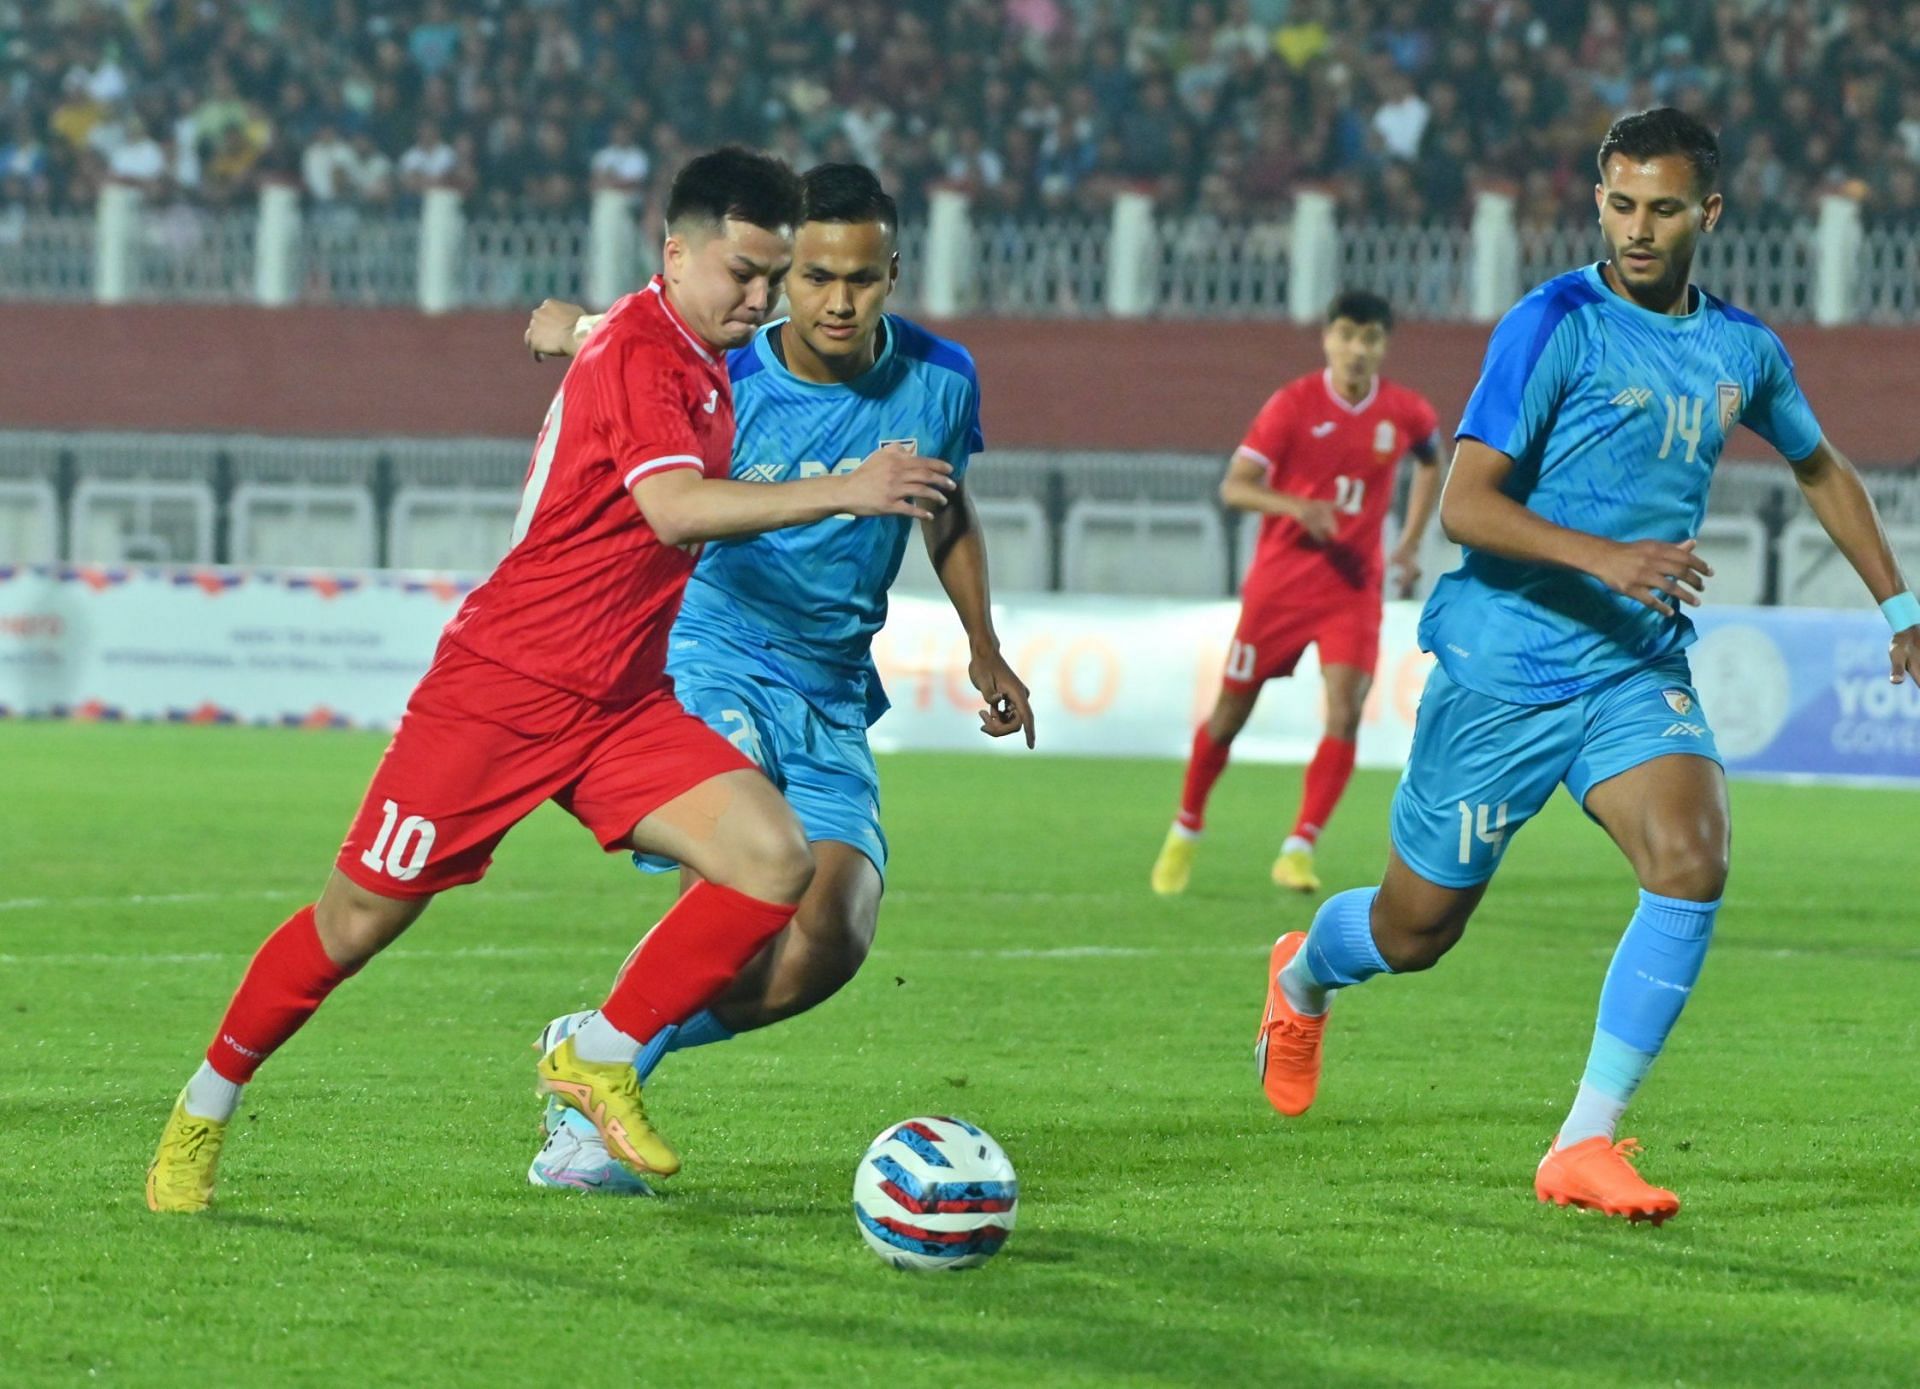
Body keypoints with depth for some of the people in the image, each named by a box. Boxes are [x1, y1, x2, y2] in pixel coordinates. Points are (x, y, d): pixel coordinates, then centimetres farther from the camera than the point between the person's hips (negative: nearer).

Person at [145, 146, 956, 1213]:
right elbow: (674, 508, -34)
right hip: (502, 688, -8)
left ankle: (600, 1060, 0)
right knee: (362, 917, 2)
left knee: (775, 861, -14)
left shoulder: (698, 361, 11)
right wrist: (838, 493, -41)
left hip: (623, 706, 8)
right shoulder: (639, 353, -17)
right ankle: (201, 1117, 22)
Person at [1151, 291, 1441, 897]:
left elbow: (1430, 460, 22)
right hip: (1280, 579, -2)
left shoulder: (1405, 412, -2)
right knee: (1232, 710, 7)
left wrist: (1411, 543, 13)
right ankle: (1186, 830, 29)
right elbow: (1234, 486, -15)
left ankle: (1299, 848, -11)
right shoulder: (1294, 404, -12)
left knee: (1345, 711, -17)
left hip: (1353, 584, 2)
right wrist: (1296, 506, -33)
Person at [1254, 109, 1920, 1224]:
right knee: (1414, 933, 6)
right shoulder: (1555, 327, -12)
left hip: (1639, 672, 4)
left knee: (1693, 862, -23)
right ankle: (1303, 975, 44)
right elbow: (1465, 505, -17)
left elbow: (1822, 469, 27)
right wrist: (1603, 557, -30)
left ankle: (1586, 1146, -17)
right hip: (1505, 665, -4)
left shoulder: (1742, 349, 6)